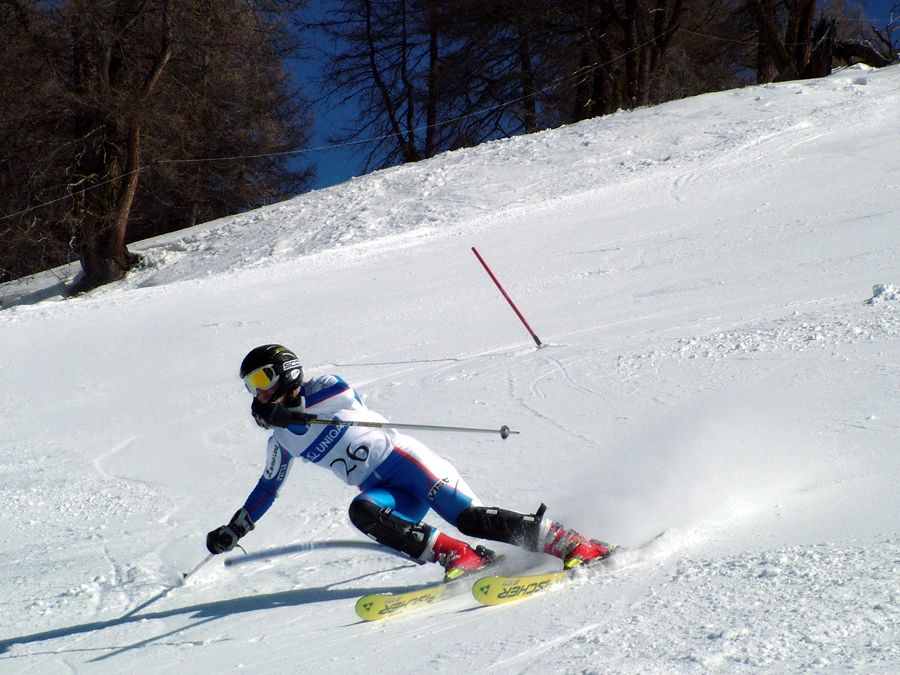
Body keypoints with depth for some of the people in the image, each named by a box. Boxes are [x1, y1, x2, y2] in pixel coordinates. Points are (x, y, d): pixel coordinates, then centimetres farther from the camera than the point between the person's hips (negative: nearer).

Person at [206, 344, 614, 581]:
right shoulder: (282, 442, 21)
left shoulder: (320, 388, 3)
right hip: (385, 493, 5)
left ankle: (572, 545, -20)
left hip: (403, 461, -5)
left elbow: (347, 395, -19)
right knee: (362, 512, -30)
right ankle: (458, 557, -34)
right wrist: (233, 530, 32)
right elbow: (268, 488, 33)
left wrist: (288, 413, -23)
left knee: (469, 517, -22)